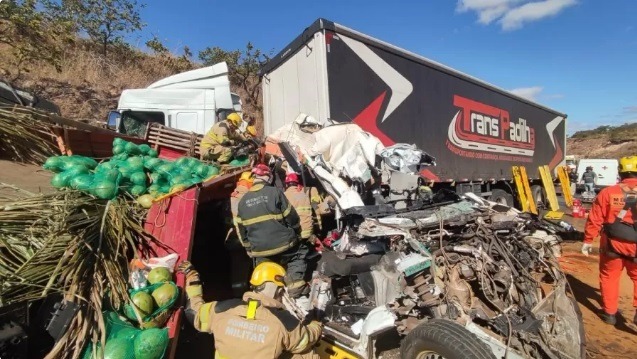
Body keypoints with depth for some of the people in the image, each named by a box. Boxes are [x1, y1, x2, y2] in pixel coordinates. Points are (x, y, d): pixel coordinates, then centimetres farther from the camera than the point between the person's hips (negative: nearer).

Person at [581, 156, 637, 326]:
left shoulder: (608, 192, -7)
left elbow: (595, 220, -6)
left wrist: (588, 240, 4)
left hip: (613, 244, -1)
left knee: (609, 276, 14)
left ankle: (609, 312, 21)